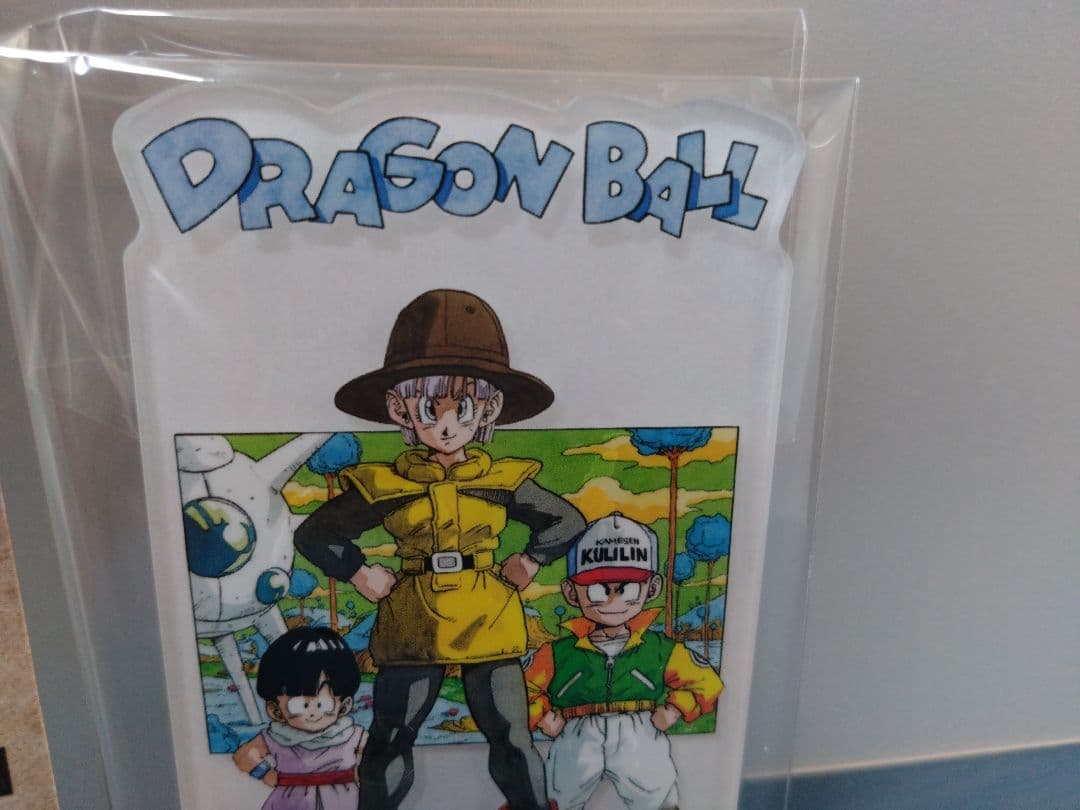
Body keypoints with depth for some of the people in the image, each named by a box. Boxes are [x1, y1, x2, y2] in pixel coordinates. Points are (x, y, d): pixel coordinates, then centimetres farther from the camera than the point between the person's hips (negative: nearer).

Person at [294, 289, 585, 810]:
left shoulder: (503, 481, -5)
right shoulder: (383, 485, -7)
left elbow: (568, 521, 7)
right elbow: (315, 534, 4)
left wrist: (530, 562, -2)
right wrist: (361, 575, -3)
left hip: (490, 624, 0)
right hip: (411, 626, 0)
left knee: (512, 741, 13)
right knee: (388, 744, 15)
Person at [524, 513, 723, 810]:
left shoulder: (661, 650, 2)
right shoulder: (558, 653, 0)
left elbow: (705, 682, 11)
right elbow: (523, 686, 11)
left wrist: (675, 708, 0)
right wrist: (542, 716, -2)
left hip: (639, 739, 0)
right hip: (578, 740, 0)